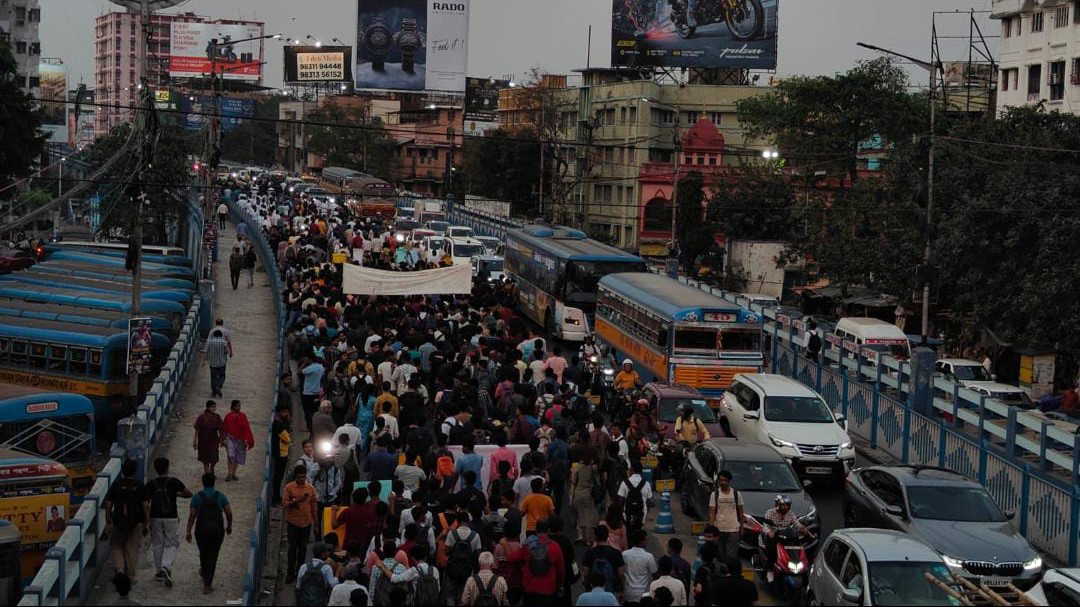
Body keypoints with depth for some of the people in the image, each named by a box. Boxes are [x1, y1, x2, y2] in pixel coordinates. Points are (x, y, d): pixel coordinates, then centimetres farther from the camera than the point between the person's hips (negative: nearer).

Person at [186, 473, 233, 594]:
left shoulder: (197, 497, -4)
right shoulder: (220, 496, 0)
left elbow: (192, 516, -6)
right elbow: (229, 513, -3)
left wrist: (188, 532, -1)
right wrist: (229, 526, 13)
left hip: (201, 530, 0)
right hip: (217, 530, 0)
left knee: (203, 553, 24)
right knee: (212, 556, 3)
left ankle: (203, 572, 49)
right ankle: (207, 584, -3)